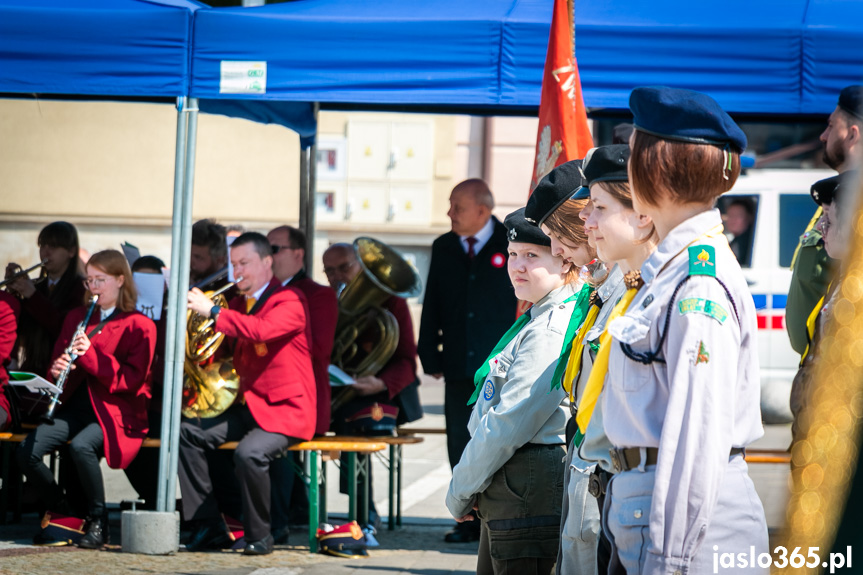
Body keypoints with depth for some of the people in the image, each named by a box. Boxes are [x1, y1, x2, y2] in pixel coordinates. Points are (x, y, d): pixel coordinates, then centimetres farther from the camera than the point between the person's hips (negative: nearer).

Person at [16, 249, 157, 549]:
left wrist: (90, 354, -20)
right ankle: (60, 512, 4)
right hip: (75, 404, 5)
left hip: (115, 409, -5)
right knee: (27, 452, -20)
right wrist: (57, 370, -4)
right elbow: (59, 360, 21)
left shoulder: (139, 325, -1)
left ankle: (98, 521, -16)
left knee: (81, 446, -37)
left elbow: (132, 380, -10)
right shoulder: (76, 317, 18)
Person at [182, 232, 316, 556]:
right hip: (247, 406, 8)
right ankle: (208, 527, -6)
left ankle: (259, 537, -14)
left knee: (249, 453, -33)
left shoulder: (290, 300, -9)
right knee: (188, 433, -8)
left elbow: (261, 330, -29)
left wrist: (212, 311, -29)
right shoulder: (238, 304, 16)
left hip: (285, 410, -8)